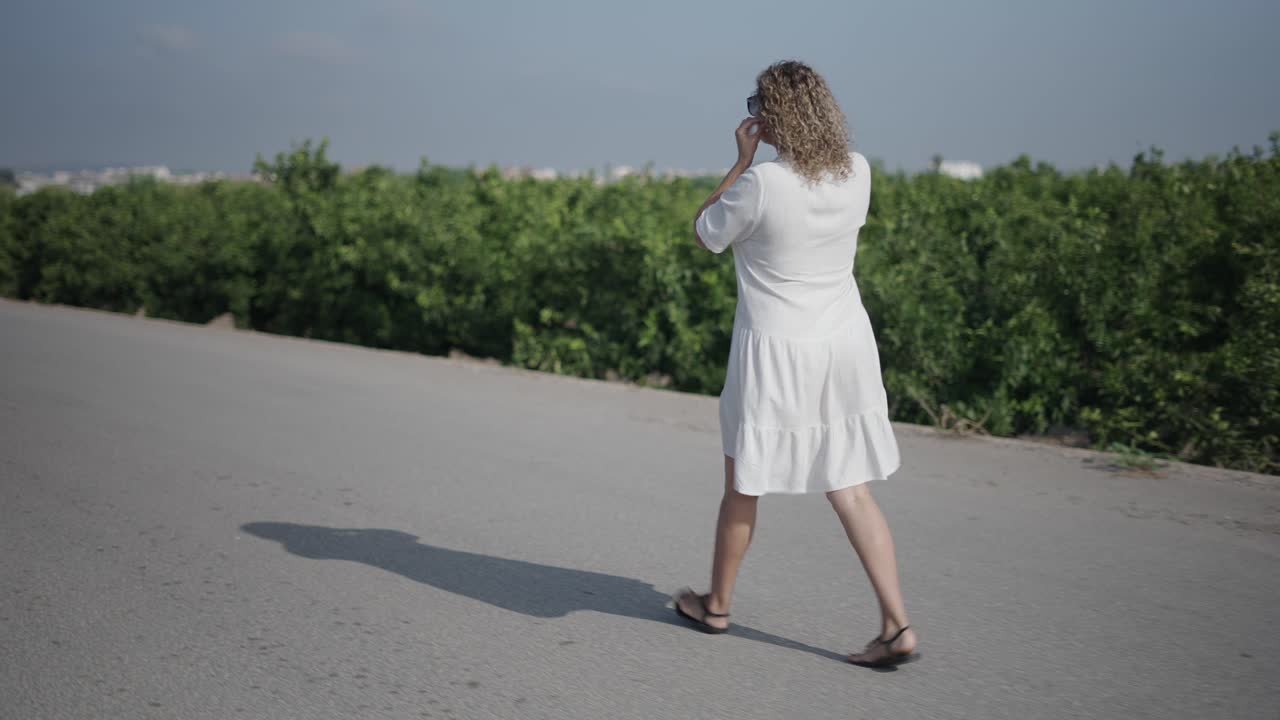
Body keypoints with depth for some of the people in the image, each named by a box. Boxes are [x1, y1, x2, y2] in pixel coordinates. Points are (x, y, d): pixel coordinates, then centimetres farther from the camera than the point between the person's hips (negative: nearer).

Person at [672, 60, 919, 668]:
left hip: (776, 350, -5)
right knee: (850, 491, 10)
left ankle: (716, 604, 32)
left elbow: (704, 235, -2)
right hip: (845, 345, 5)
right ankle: (897, 625, 4)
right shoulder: (857, 172, -2)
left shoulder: (760, 184, -19)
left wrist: (743, 161, -1)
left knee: (743, 484, 14)